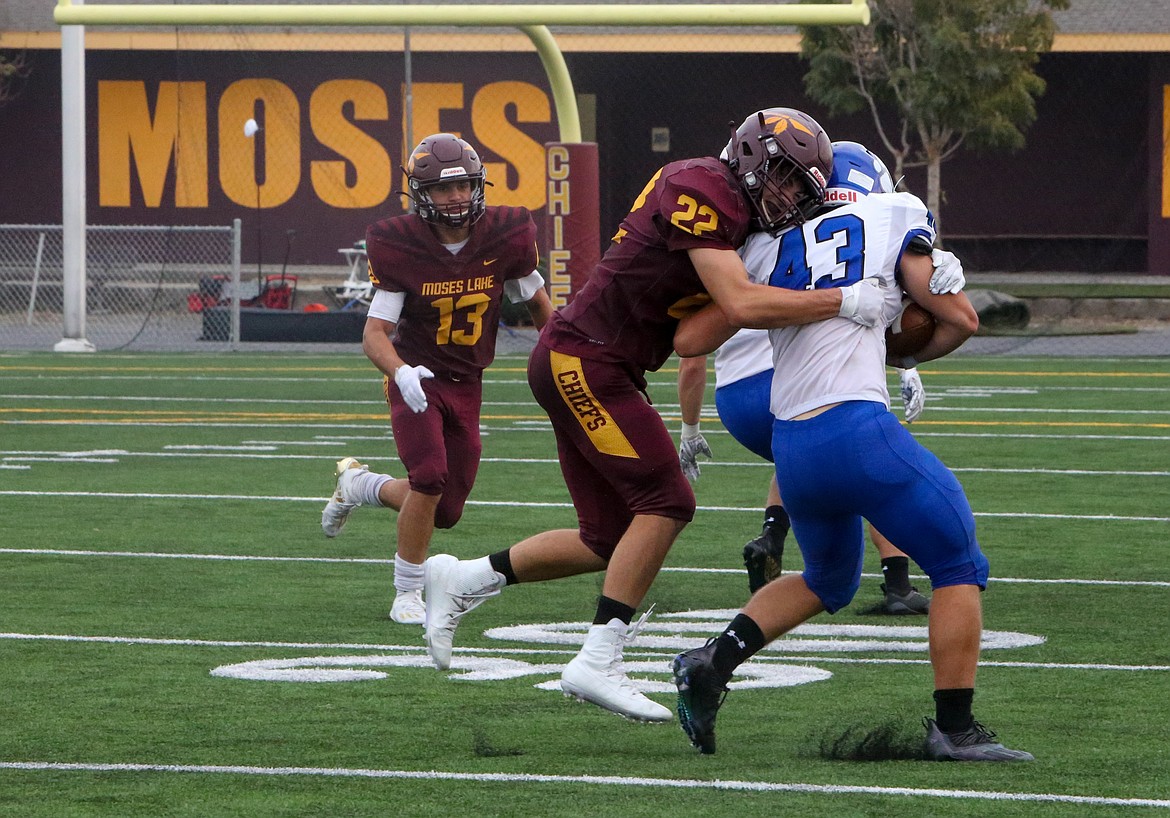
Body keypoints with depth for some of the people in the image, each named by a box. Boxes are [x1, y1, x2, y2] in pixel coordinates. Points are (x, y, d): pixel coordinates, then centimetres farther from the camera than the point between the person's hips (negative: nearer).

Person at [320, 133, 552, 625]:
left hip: (467, 385, 4)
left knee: (445, 512, 5)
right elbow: (375, 334, -18)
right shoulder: (398, 247, -17)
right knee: (431, 477, -25)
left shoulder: (505, 237, -10)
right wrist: (399, 371, -38)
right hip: (415, 377, -4)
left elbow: (537, 303, 8)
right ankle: (407, 594, -6)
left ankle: (359, 483, 35)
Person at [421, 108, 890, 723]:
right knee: (666, 502, -13)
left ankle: (461, 581, 20)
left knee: (613, 542, 9)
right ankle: (597, 663, -12)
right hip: (583, 360, -10)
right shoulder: (703, 193, -17)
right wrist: (843, 301, -23)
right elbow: (741, 304, -26)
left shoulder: (736, 211, 14)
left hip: (581, 368, 10)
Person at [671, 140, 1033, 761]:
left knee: (827, 581, 28)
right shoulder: (894, 218, 7)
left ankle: (713, 662, 11)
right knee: (959, 567, 8)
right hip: (857, 426, -5)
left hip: (790, 448, 5)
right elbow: (960, 320, 8)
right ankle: (953, 727, 4)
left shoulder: (768, 246, 16)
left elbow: (690, 341, 14)